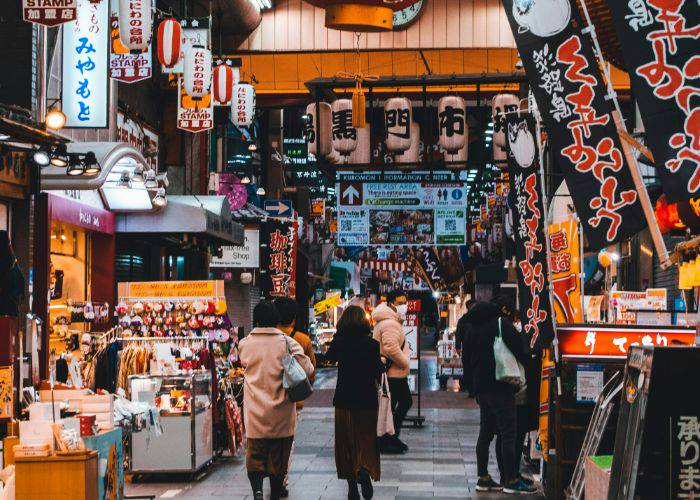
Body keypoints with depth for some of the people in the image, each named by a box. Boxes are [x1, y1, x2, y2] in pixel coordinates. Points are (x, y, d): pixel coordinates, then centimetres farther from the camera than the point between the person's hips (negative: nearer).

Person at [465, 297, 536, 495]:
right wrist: (527, 362, 4)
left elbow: (468, 360, 16)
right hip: (500, 387, -7)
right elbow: (518, 348, -14)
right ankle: (511, 480, -4)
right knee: (508, 434, -4)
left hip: (481, 387, 7)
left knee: (485, 433, 12)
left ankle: (483, 478, 15)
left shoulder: (474, 330, 12)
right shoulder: (501, 323, -8)